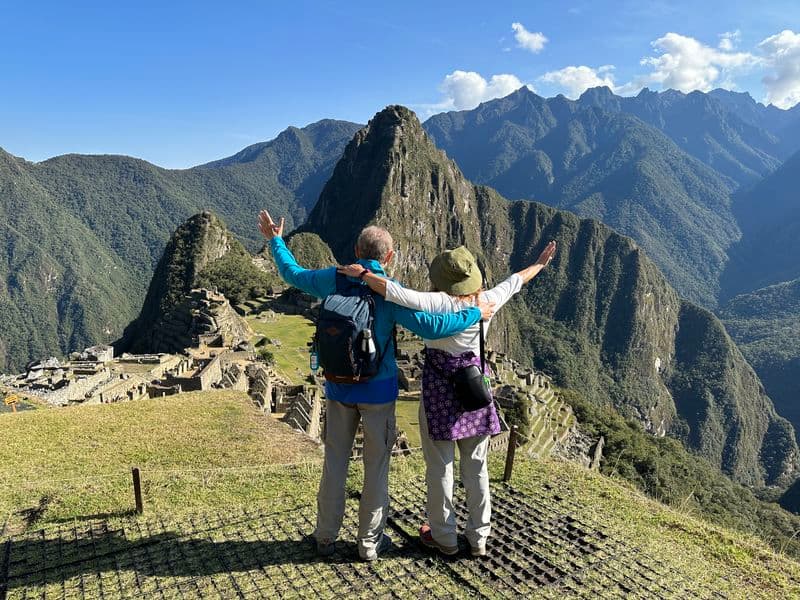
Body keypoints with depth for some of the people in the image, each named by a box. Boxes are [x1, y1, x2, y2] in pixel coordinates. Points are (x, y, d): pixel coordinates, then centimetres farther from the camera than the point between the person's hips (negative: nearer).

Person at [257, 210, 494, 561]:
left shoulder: (333, 279, -3)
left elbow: (293, 274, 13)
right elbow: (429, 326, -24)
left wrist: (275, 240, 28)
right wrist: (474, 314, -12)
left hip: (338, 387, 4)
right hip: (377, 389, -3)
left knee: (335, 461, 14)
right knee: (376, 465, 11)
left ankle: (326, 537, 26)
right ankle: (370, 541, 22)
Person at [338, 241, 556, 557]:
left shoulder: (440, 303, -20)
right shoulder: (486, 302, -5)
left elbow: (395, 292, -30)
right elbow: (515, 281, 13)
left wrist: (362, 273, -17)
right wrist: (540, 263, 30)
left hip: (440, 391, -5)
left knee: (440, 467, 10)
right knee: (476, 466, 15)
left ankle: (444, 537, 24)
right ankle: (478, 537, 27)